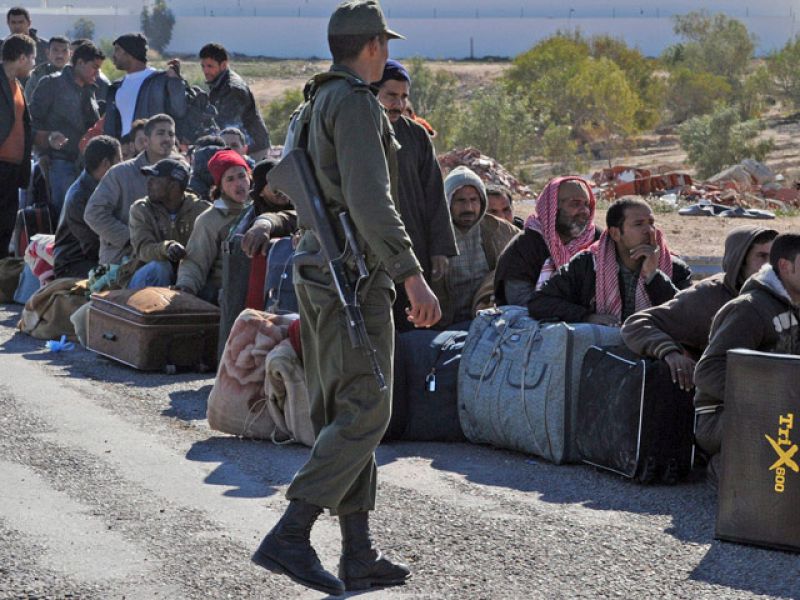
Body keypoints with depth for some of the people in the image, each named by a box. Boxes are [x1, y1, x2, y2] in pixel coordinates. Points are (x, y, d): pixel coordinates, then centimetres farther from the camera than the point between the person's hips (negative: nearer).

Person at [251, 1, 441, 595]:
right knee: (365, 412, -8)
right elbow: (370, 199, -23)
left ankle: (359, 552, 14)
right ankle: (290, 536, -12)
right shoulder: (356, 101, -13)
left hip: (316, 269, 10)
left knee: (341, 412, 10)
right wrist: (411, 275, -26)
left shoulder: (318, 100, 17)